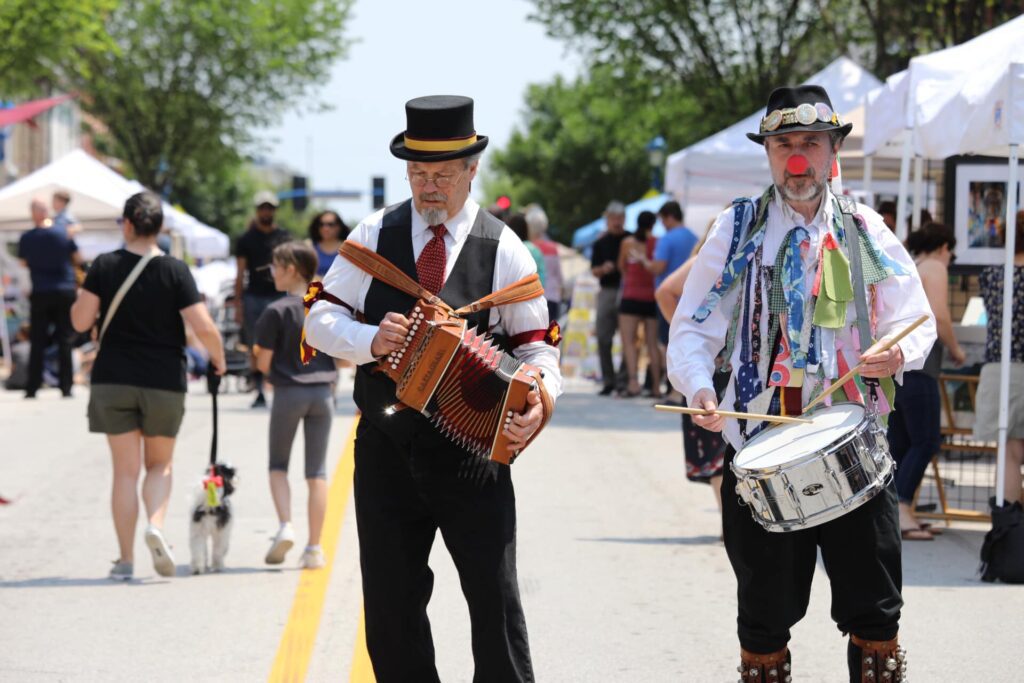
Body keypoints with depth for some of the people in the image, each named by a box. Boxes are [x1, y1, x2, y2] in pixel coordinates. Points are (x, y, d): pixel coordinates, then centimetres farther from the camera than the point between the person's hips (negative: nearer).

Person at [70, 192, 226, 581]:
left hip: (113, 381, 0)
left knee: (125, 470, 6)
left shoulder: (105, 266, -4)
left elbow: (80, 321, -5)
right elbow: (204, 328, -12)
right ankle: (155, 526, -11)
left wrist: (82, 300, 16)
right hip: (164, 382, 0)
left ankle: (126, 559, 4)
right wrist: (218, 360, 6)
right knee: (160, 464, 16)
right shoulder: (175, 271, -6)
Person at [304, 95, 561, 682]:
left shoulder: (503, 250, 0)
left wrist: (537, 401, -21)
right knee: (390, 606, 8)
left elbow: (537, 345, 0)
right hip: (386, 449, 3)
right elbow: (321, 319, 5)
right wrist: (370, 340, -16)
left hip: (473, 452, -2)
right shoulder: (375, 235, 6)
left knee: (496, 603, -5)